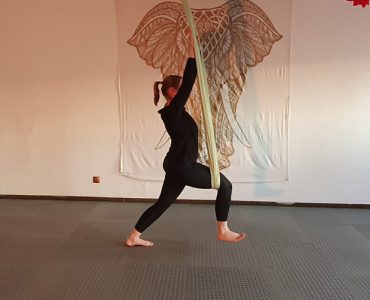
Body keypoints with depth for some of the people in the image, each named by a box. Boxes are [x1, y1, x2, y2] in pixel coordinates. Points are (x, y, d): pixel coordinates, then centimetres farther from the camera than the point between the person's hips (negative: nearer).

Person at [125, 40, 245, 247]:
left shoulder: (174, 111, 9)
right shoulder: (172, 111, -17)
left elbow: (188, 82, 13)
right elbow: (187, 84, -22)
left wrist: (194, 57, 10)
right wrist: (192, 54, -19)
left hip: (178, 165, 10)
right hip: (181, 166, -10)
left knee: (163, 203, 17)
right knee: (225, 185, 1)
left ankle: (133, 237, 24)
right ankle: (223, 231, 10)